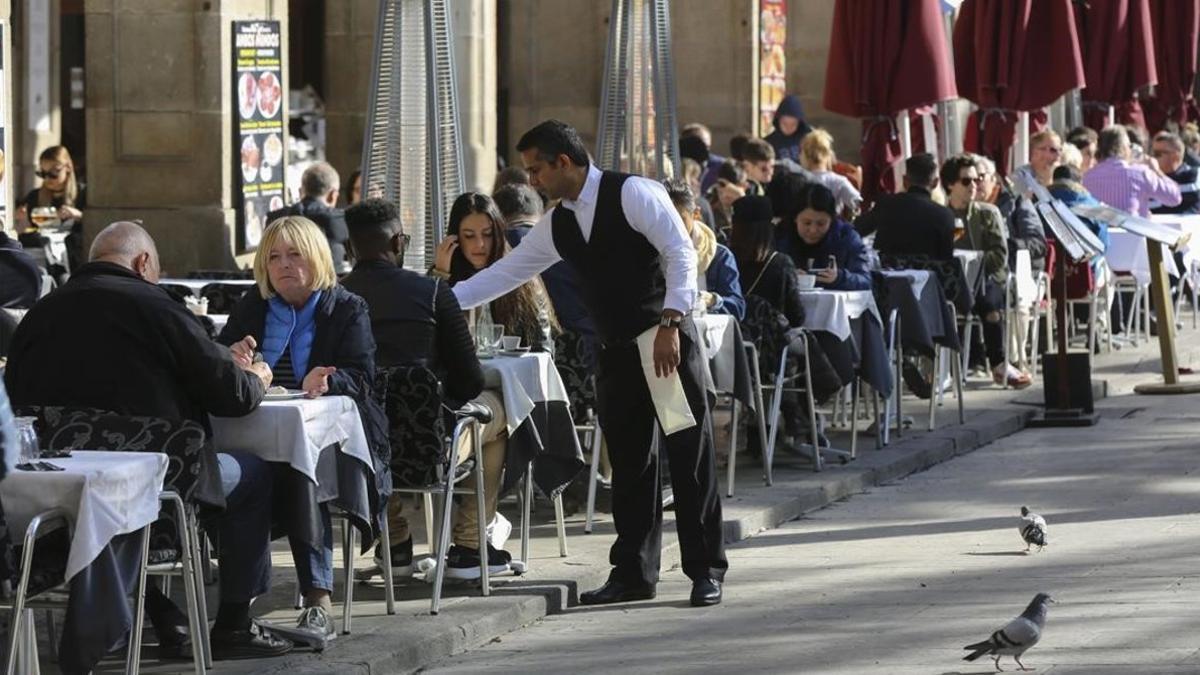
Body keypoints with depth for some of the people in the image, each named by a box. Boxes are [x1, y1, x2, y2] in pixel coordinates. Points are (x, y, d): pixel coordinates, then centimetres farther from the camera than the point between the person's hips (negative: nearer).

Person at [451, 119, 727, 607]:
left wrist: (670, 325, -22)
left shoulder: (633, 194, -11)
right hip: (618, 349, 7)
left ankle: (706, 570, 0)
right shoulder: (557, 225, 11)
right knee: (628, 462, 9)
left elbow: (681, 254, -16)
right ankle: (633, 572, 15)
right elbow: (505, 273, 16)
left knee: (690, 453, -4)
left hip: (668, 339, -7)